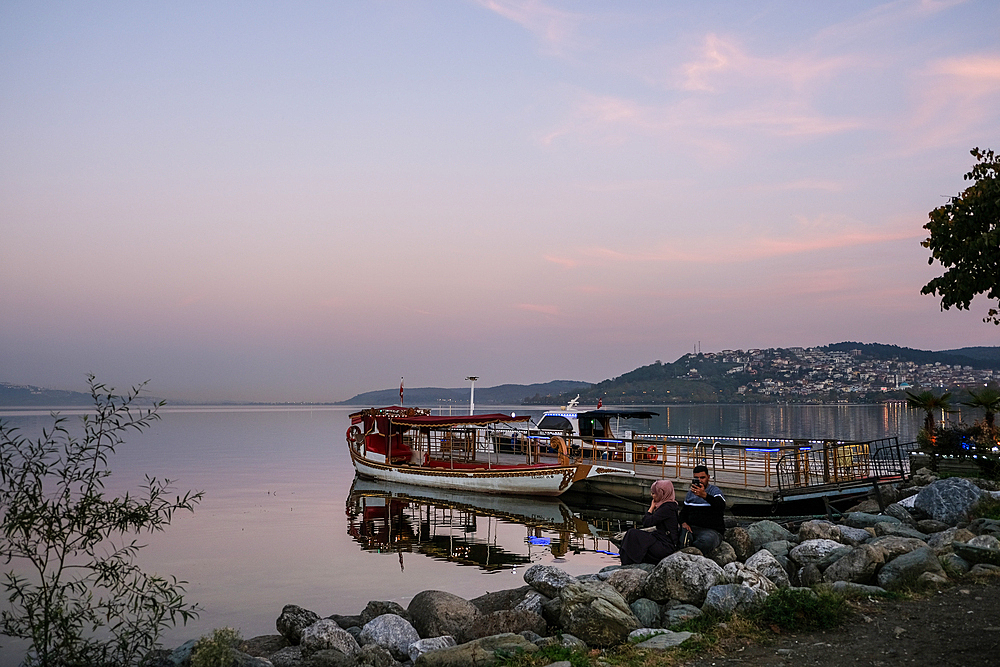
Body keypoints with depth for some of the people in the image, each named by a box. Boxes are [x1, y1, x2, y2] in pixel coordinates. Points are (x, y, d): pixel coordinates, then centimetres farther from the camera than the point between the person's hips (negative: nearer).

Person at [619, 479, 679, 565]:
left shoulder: (667, 507, -17)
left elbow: (647, 523, -17)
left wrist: (652, 507, -5)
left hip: (666, 547, -11)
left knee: (633, 533, -16)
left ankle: (626, 566, -6)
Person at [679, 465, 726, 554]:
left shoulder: (715, 490, 0)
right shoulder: (690, 493, 18)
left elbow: (722, 507, -22)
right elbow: (683, 512, 25)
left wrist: (704, 495, -37)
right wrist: (683, 523, 1)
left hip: (711, 530, -4)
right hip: (692, 527, 4)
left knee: (706, 541, -40)